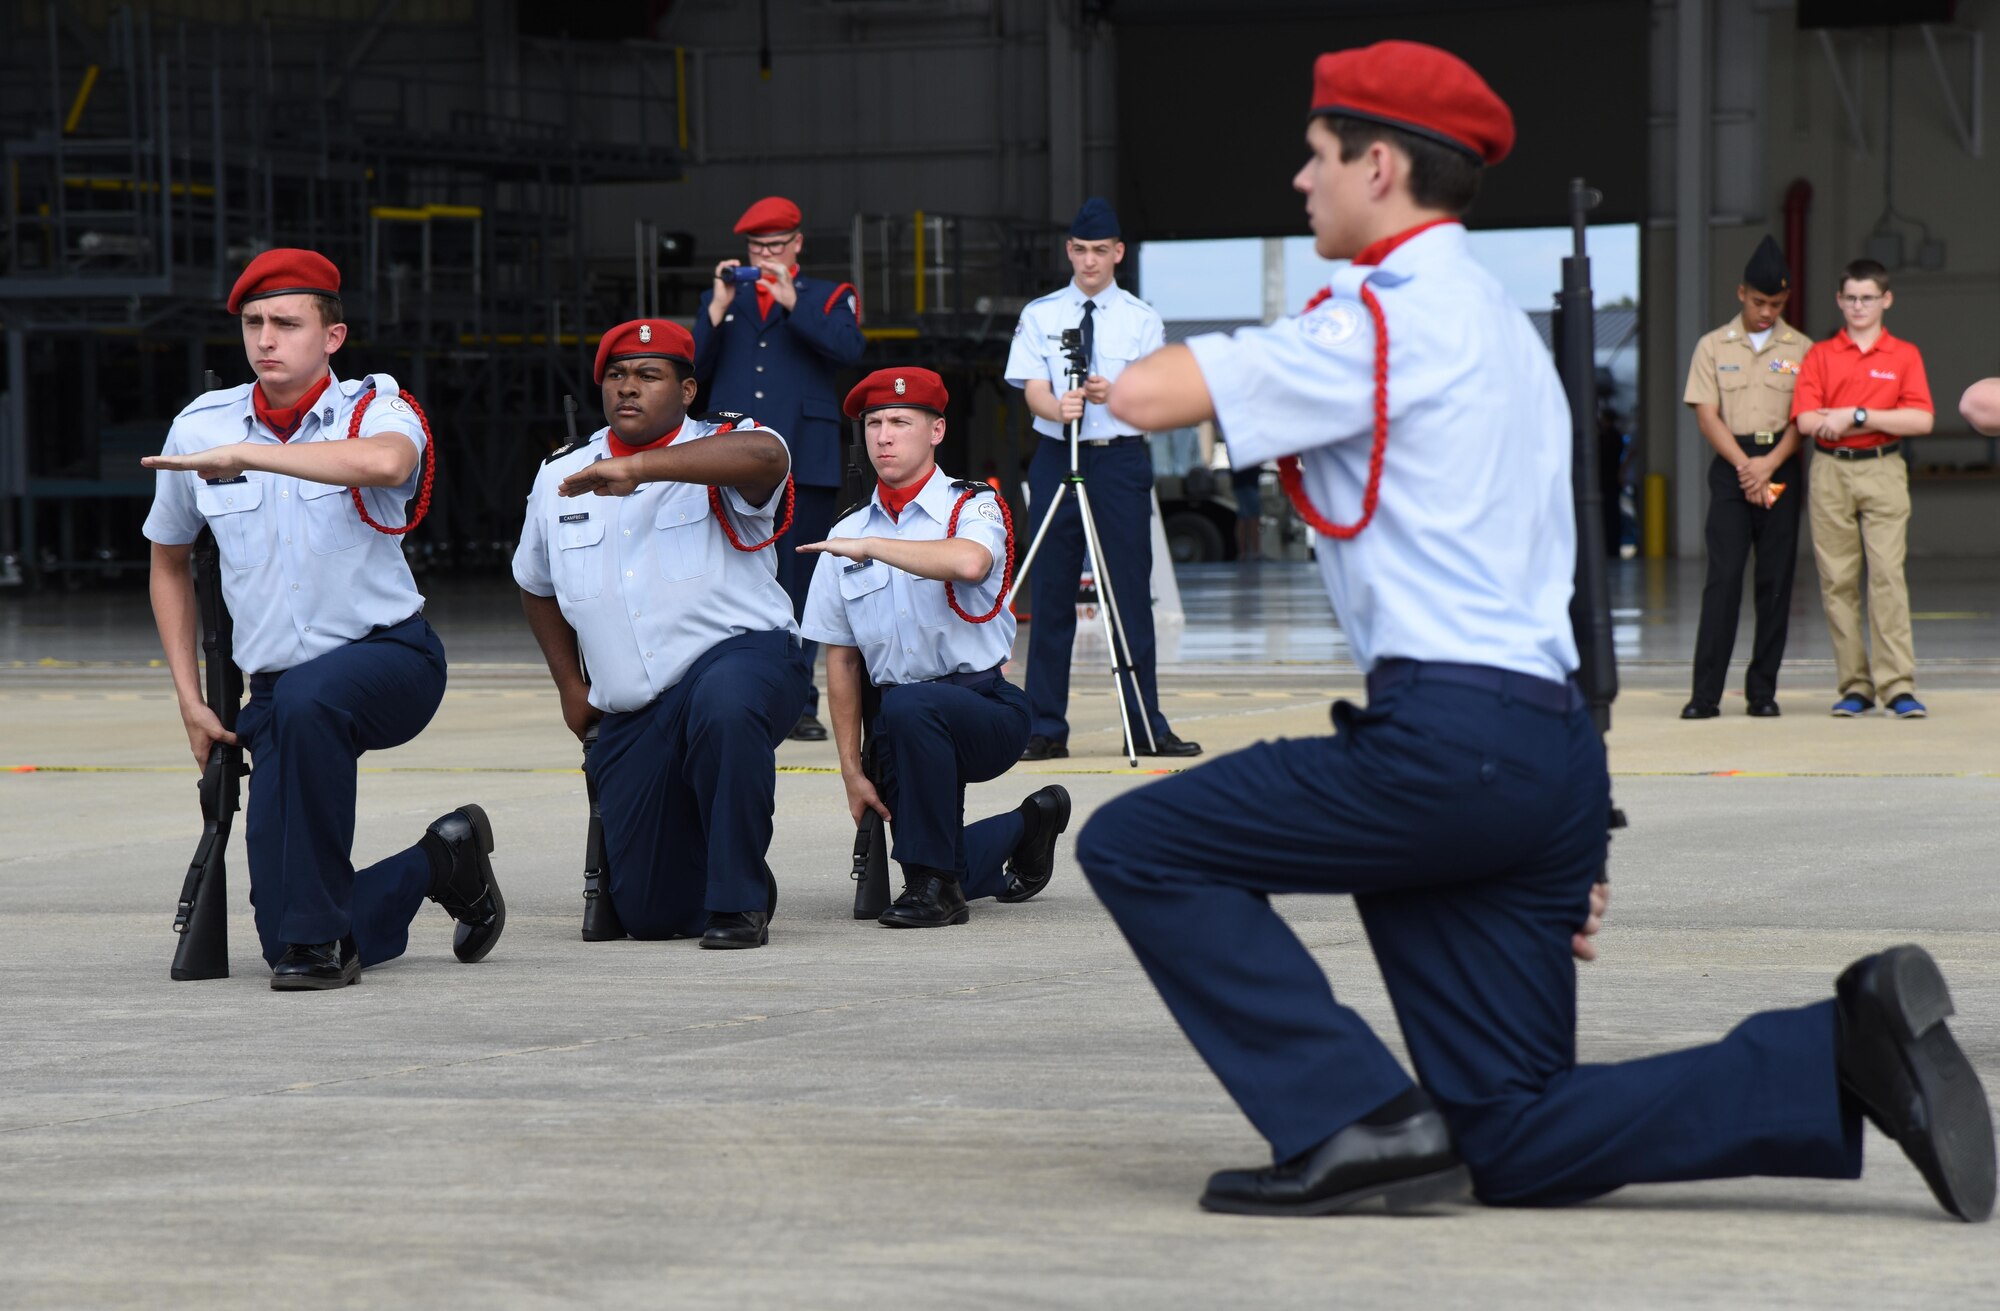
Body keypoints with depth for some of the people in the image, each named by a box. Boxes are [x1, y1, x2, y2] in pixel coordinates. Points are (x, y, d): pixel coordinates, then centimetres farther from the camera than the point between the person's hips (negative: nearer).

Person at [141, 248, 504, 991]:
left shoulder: (373, 410, -8)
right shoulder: (200, 428, 2)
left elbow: (385, 462, -36)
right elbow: (168, 561, 17)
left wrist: (246, 455, -33)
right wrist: (189, 699, 10)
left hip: (391, 657, -4)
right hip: (276, 690, 4)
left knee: (308, 699, -41)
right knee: (285, 936, -4)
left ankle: (320, 939, -29)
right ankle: (442, 863, 26)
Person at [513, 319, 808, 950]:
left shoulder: (724, 445, -5)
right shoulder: (561, 475, 11)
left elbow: (765, 457, -32)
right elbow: (537, 585, 27)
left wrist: (638, 467, -42)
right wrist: (571, 686, 20)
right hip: (630, 718, 5)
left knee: (724, 705, -43)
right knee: (647, 911, -1)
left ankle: (739, 901, -26)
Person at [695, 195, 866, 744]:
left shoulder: (828, 299, 11)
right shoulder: (721, 301, 18)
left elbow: (850, 348, -9)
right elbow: (693, 369, 7)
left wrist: (790, 299, -13)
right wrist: (719, 307, -3)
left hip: (803, 462, -2)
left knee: (800, 584, 0)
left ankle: (799, 704, 4)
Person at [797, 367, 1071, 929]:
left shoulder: (973, 507, -4)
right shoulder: (847, 535, 9)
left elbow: (969, 562, -31)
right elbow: (841, 662, 11)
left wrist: (871, 547, -25)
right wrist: (852, 772, 5)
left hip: (986, 706, -6)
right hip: (900, 719, 6)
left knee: (907, 707, -36)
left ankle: (935, 885, -22)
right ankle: (1028, 829, 32)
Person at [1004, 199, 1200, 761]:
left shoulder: (1142, 320, 5)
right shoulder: (1040, 316, 7)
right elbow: (1033, 391, -3)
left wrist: (1114, 392, -25)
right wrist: (1060, 407, -26)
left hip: (1122, 457, -1)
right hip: (1056, 458, 1)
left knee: (1131, 594, -1)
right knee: (1051, 596, 1)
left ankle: (1147, 726, 4)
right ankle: (1046, 730, 6)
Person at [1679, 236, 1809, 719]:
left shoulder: (1800, 349, 8)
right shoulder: (1713, 347, 8)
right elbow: (1706, 414, 1)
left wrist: (1768, 465, -12)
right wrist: (1744, 464, -10)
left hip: (1782, 465, 1)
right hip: (1729, 465, -1)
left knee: (1776, 580, 0)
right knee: (1723, 576, -8)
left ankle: (1763, 690, 5)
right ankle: (1706, 692, -10)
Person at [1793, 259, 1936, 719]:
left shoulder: (1904, 356, 7)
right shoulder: (1820, 355, 9)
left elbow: (1921, 420, -5)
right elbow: (1806, 420, -4)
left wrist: (1857, 416, -10)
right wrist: (1880, 420, -6)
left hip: (1883, 472, -2)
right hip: (1831, 473, 2)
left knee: (1887, 574, -11)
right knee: (1837, 581, 0)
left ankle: (1898, 686, -12)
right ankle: (1855, 686, 4)